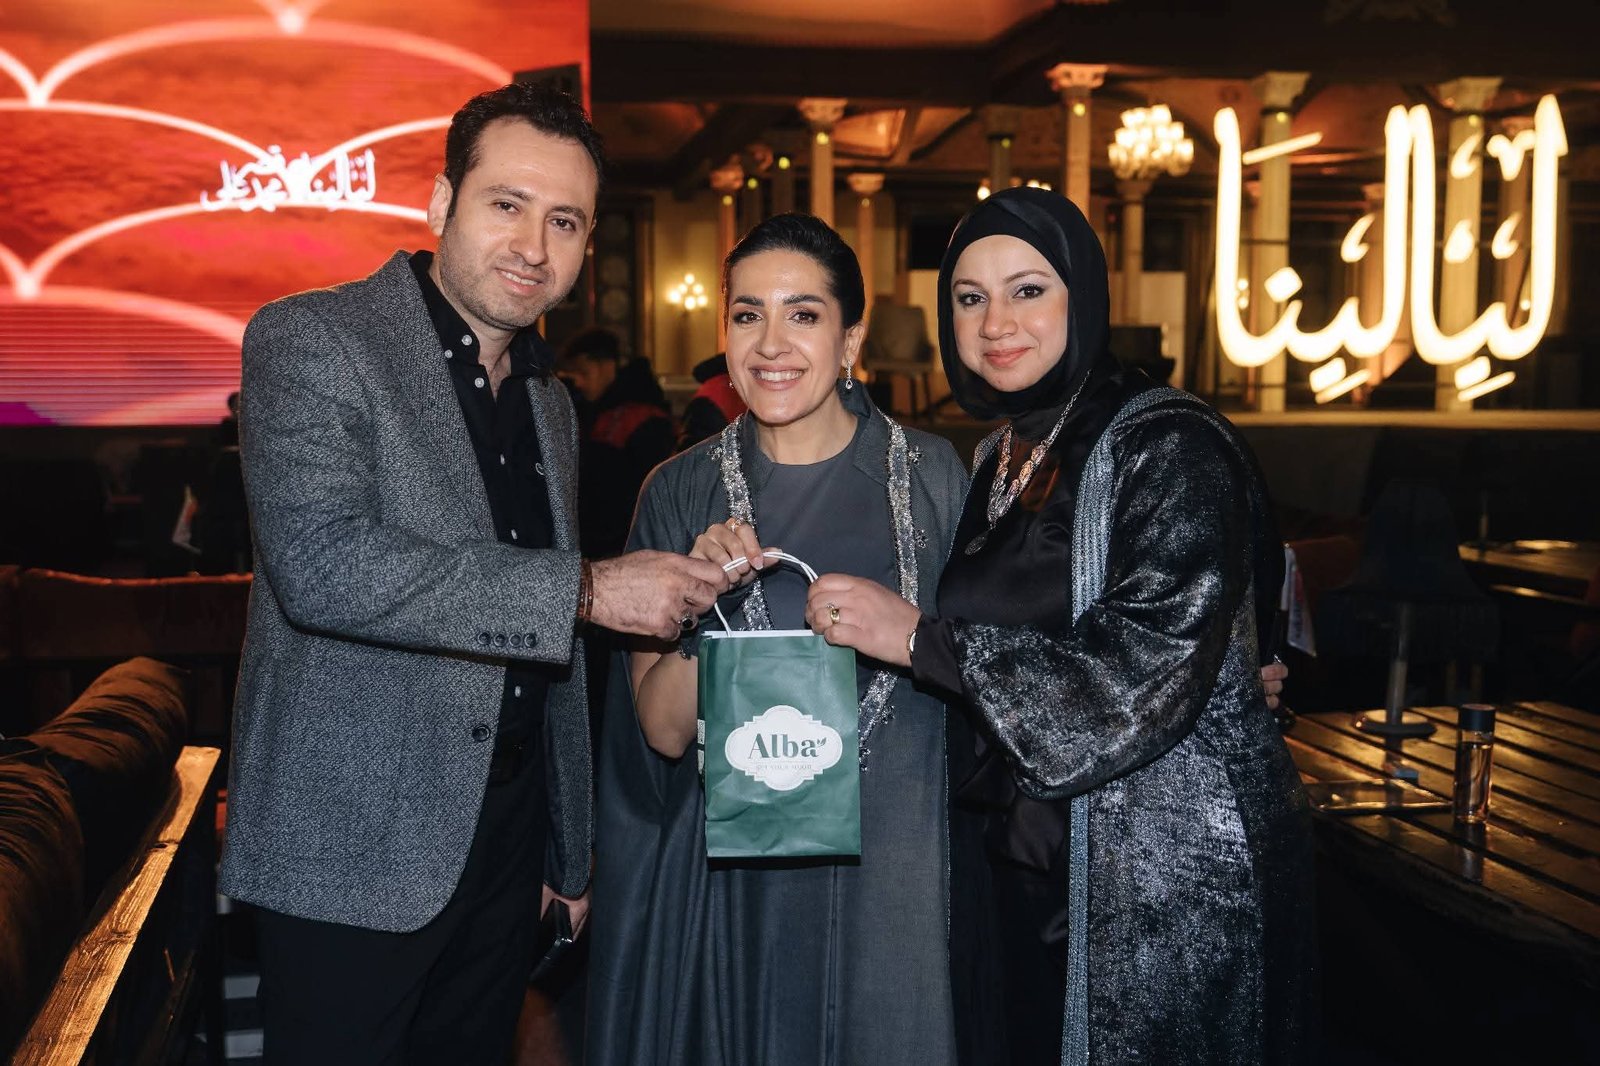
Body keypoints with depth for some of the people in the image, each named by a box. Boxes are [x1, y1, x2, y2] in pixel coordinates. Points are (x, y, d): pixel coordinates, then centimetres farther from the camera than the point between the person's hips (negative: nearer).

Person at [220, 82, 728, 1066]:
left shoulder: (550, 401, 13)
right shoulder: (310, 341, -9)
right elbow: (324, 566, -25)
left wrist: (571, 856, 18)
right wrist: (588, 589, -22)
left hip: (506, 847, 6)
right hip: (354, 852, -6)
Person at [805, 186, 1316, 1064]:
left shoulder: (1169, 447, -15)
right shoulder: (999, 458, 8)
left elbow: (1145, 678, -25)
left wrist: (918, 638, -24)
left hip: (1178, 869, -7)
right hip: (1038, 863, 7)